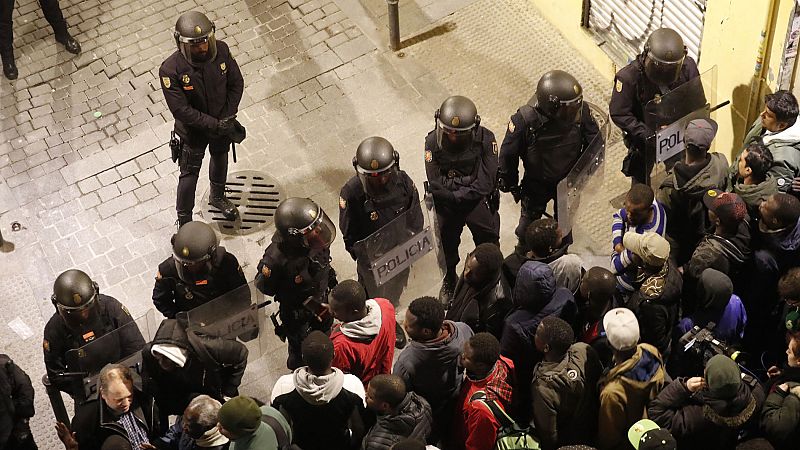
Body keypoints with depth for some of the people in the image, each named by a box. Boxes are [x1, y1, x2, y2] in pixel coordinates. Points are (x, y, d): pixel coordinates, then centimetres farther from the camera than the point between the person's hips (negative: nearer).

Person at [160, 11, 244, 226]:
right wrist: (214, 125, -27)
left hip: (222, 124, 4)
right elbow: (181, 110, -28)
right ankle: (184, 222, 29)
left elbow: (236, 83, -9)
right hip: (193, 130, -4)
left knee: (220, 159, 28)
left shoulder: (221, 51, -21)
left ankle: (217, 196, 57)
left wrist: (228, 118, -17)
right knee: (189, 175, 10)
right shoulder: (171, 70, -32)